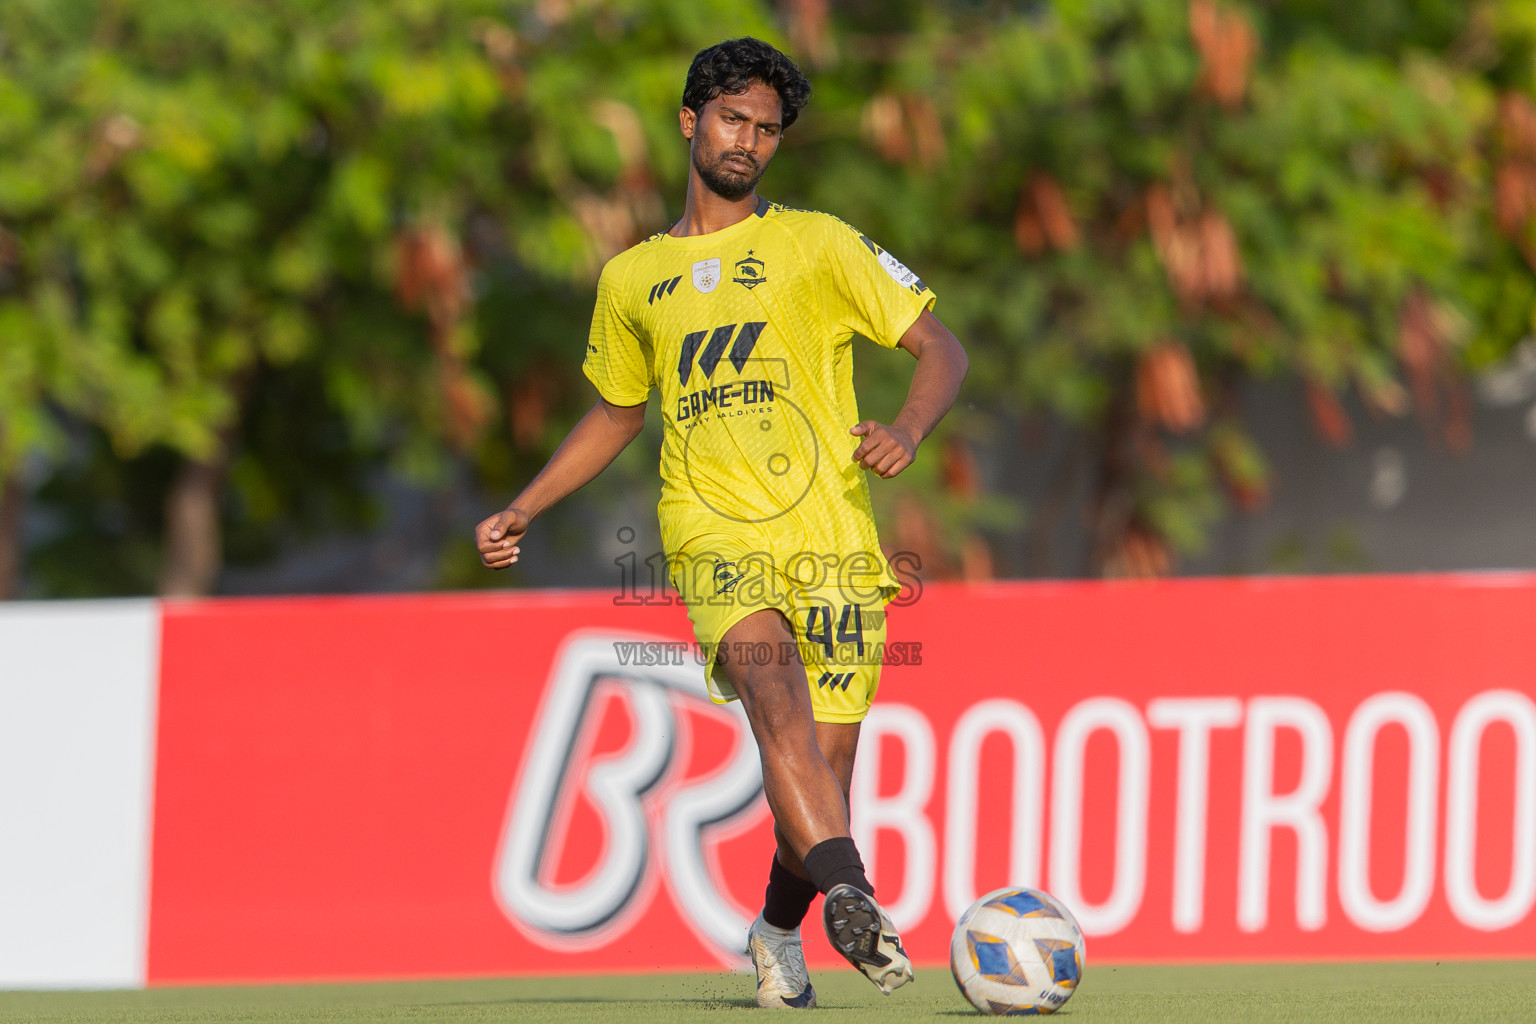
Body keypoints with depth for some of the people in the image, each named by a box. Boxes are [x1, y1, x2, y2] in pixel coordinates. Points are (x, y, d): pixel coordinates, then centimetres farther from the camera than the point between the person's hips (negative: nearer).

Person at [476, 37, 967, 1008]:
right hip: (715, 537, 0)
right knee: (773, 689, -30)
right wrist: (523, 511, 25)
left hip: (833, 541, 0)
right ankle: (851, 896, -47)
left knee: (823, 771, -3)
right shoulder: (632, 280, 18)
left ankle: (780, 931, 26)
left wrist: (909, 429, -14)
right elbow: (616, 414, 33)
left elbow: (942, 349, 7)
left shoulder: (817, 244, 9)